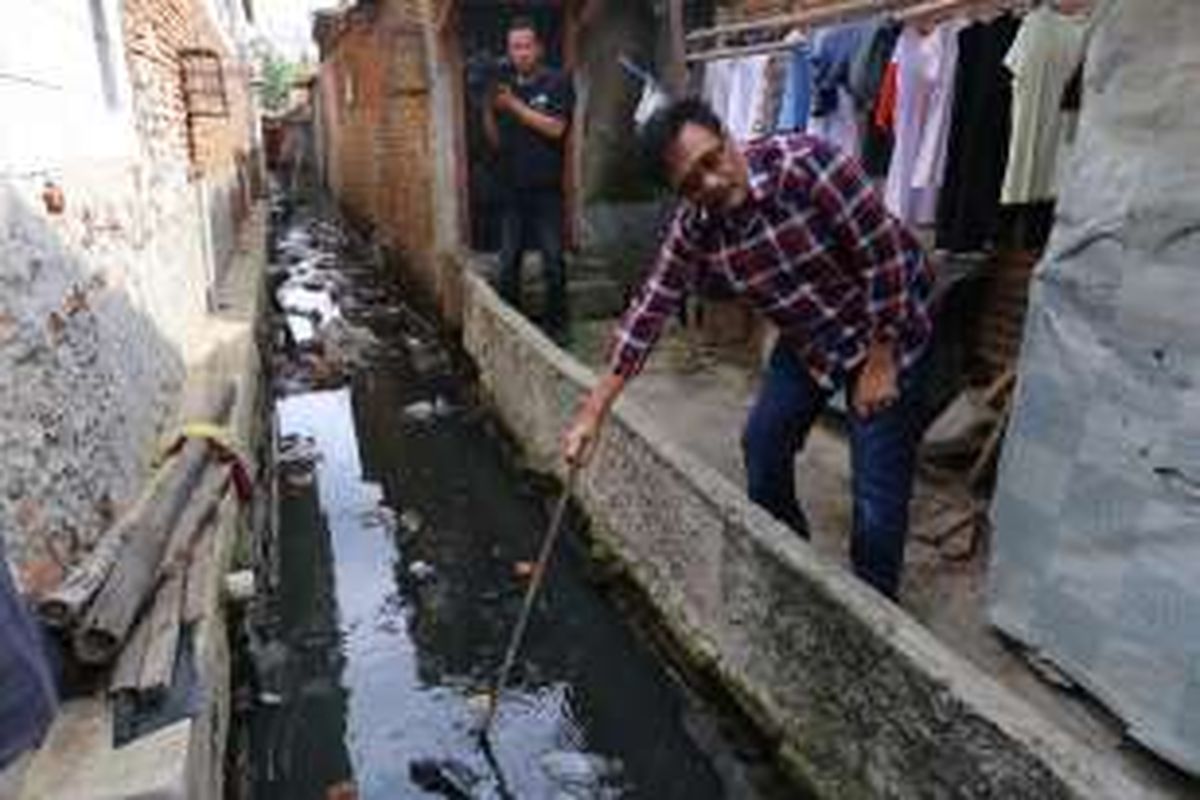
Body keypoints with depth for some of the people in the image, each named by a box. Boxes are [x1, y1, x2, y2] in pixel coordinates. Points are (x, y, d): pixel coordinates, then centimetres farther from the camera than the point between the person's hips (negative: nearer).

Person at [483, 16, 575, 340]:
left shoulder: (557, 83, 2)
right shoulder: (504, 85, 14)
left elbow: (555, 128, -11)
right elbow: (496, 141, 13)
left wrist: (514, 105, -12)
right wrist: (487, 108, -3)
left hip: (546, 189, -4)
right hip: (512, 189, 4)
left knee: (553, 261, -1)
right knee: (508, 264, 5)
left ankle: (556, 324, 10)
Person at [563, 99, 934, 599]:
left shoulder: (804, 163, -30)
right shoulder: (693, 228, -13)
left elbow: (883, 251, -24)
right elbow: (650, 308, -9)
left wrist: (880, 361, -18)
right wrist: (594, 411, -11)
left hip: (888, 324, -5)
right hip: (807, 338, 6)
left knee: (877, 493, -7)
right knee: (763, 444, 11)